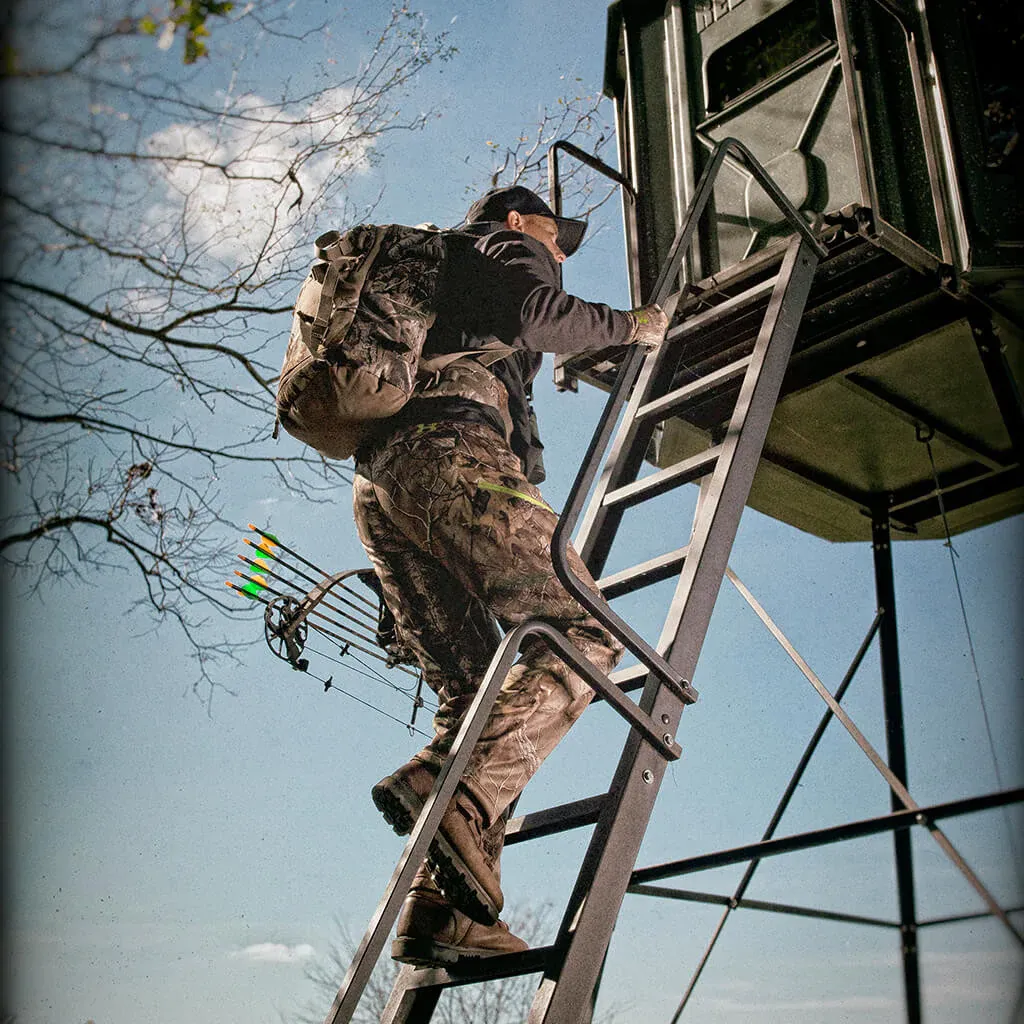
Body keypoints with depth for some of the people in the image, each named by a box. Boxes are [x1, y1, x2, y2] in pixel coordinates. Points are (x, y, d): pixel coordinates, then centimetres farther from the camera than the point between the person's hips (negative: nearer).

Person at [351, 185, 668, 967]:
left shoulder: (434, 278, 43)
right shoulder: (506, 248, 20)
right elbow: (540, 313, -4)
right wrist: (628, 326, 11)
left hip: (377, 481, 8)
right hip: (450, 454, -8)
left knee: (475, 686, 0)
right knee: (584, 632, -14)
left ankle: (440, 912, -14)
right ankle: (456, 791, -35)